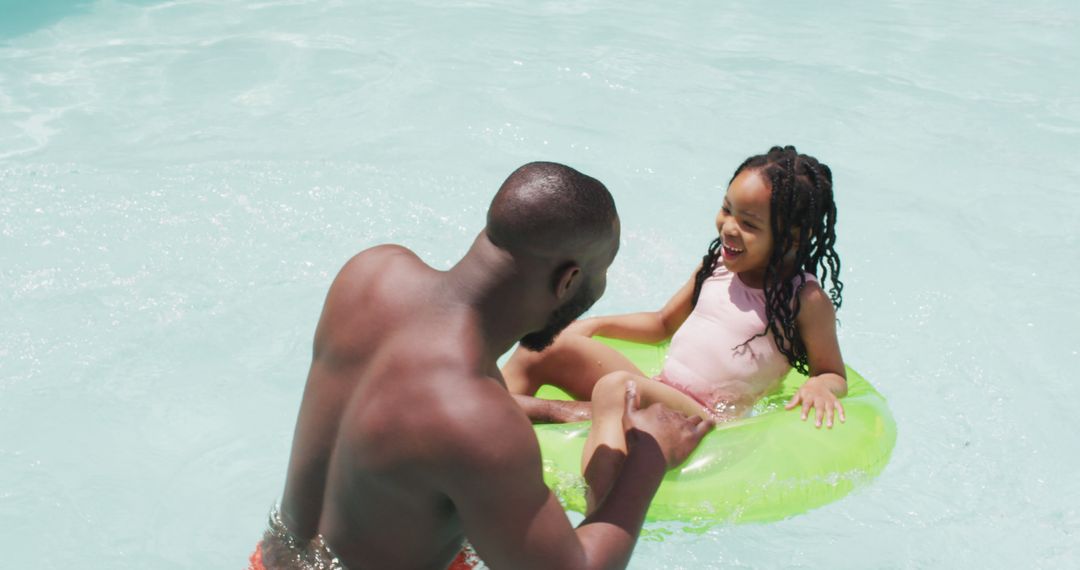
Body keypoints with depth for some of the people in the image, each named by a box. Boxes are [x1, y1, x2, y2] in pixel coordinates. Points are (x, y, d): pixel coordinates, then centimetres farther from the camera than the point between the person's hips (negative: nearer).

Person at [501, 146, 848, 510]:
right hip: (655, 392, 7)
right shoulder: (718, 263, 13)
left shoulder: (807, 300, -5)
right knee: (543, 347, -8)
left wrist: (821, 387, -21)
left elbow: (834, 374, 3)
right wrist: (595, 325, 15)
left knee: (615, 387, -38)